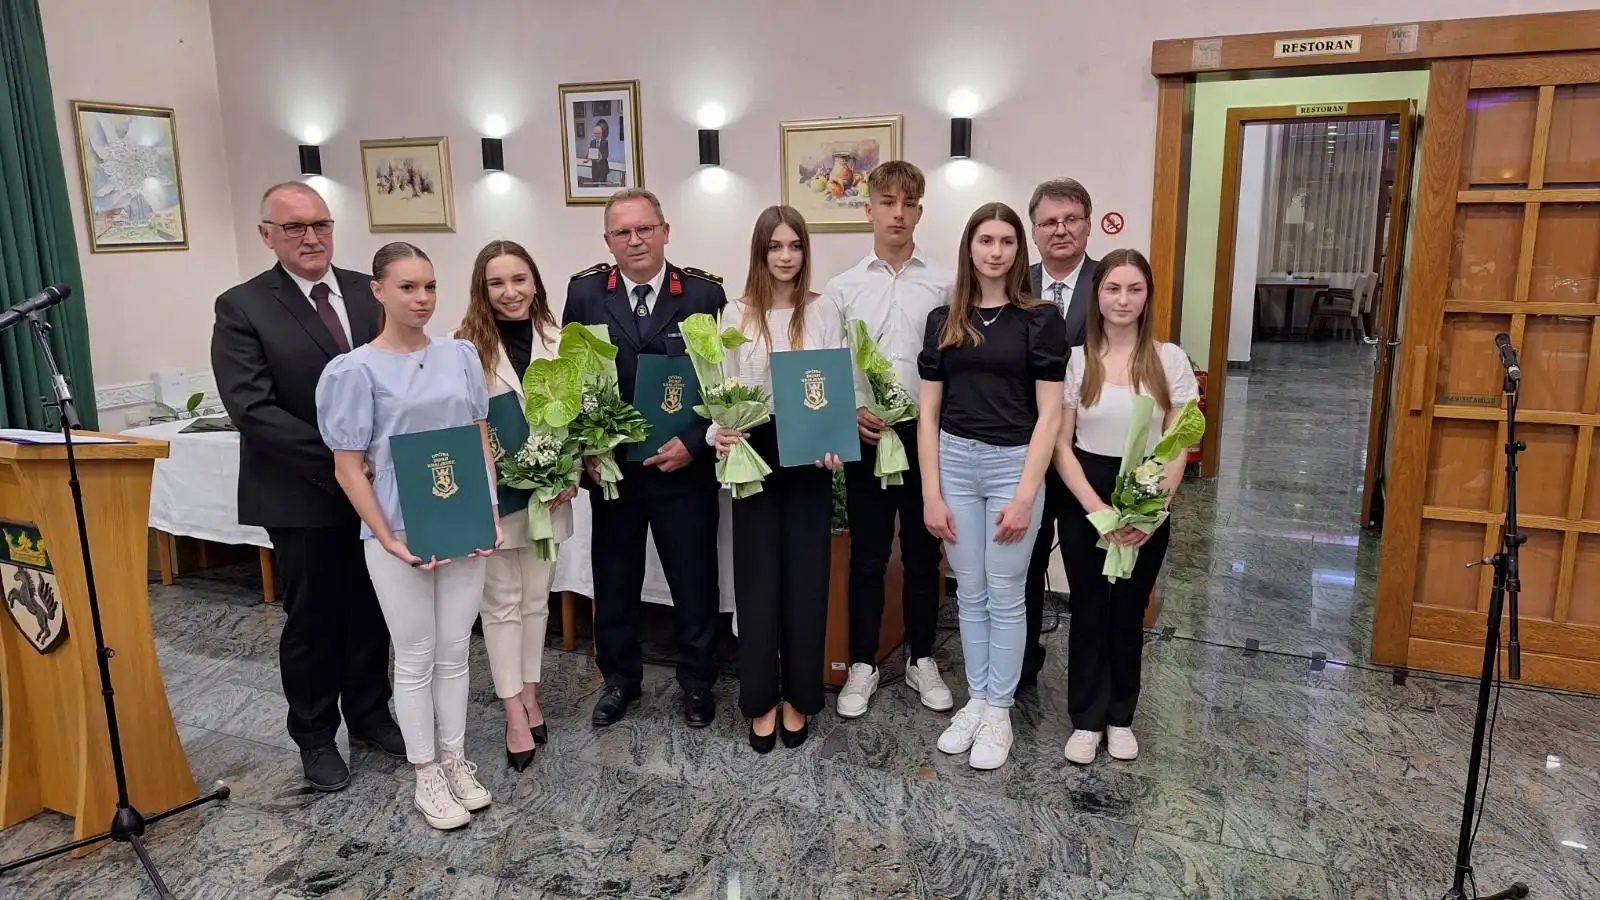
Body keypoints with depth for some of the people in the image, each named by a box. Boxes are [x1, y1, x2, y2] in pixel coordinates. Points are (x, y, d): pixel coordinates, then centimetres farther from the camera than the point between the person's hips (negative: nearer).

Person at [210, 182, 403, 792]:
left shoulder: (369, 293, 4)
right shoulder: (242, 308, -8)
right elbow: (251, 408, -16)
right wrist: (336, 457, -21)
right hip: (301, 495, -3)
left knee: (369, 610, 15)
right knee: (311, 620, 11)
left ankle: (370, 716, 35)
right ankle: (315, 736, 30)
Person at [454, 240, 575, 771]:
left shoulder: (556, 341, -1)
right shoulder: (467, 346, -9)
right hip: (491, 494, -3)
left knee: (536, 597, 14)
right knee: (502, 601, 7)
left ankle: (529, 696, 30)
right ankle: (515, 714, 16)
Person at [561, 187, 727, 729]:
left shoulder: (704, 293, -6)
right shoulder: (584, 293, 0)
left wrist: (694, 443, -15)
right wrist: (584, 450, -5)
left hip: (684, 465, -2)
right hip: (610, 466, 2)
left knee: (694, 581, 10)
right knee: (614, 581, 15)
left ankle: (697, 682, 31)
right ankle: (620, 679, 36)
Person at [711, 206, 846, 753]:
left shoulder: (824, 312, 3)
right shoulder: (736, 314, 4)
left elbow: (841, 385, 1)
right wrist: (720, 435, -16)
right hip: (754, 455, 0)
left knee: (805, 575, 6)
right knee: (757, 576, 5)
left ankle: (798, 697, 21)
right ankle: (761, 699, 19)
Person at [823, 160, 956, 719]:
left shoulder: (946, 285, 2)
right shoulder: (842, 289, 3)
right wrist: (849, 411, -12)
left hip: (927, 432, 0)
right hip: (865, 435, 0)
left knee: (922, 553, 11)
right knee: (867, 557, 8)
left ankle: (921, 659, 27)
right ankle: (863, 665, 22)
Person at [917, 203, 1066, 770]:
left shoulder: (1040, 320, -3)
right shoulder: (943, 320, 5)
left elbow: (1049, 413, -6)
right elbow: (929, 411, 4)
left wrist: (1026, 494, -12)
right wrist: (930, 493, -1)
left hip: (1013, 464, -3)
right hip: (955, 462, 3)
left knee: (1005, 594, 6)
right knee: (969, 591, 12)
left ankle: (999, 710, 21)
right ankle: (976, 698, 28)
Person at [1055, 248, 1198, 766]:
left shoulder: (1169, 360, -2)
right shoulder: (1075, 359, -5)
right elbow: (1061, 446, -5)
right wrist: (1098, 509, -15)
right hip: (1085, 502, -1)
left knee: (1129, 614, 12)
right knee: (1088, 612, 8)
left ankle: (1120, 717, 30)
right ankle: (1086, 719, 24)